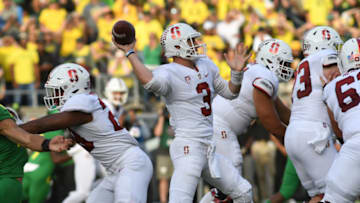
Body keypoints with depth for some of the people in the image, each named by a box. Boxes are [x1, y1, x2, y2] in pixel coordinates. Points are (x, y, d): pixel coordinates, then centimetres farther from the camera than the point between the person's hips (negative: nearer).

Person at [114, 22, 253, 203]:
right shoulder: (169, 73, -13)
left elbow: (230, 92, 22)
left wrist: (237, 72, 3)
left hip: (208, 150, 9)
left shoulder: (205, 66, 13)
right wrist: (130, 52, -28)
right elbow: (150, 82, -37)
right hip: (187, 147, -9)